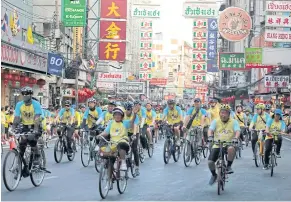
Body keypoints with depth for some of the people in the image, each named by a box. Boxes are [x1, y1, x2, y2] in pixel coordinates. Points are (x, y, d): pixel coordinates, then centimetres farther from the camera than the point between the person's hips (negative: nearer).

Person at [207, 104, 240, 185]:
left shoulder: (234, 122, 0)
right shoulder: (215, 121, 2)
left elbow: (237, 131, -13)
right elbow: (210, 130, -10)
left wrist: (235, 138, -34)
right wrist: (210, 136, -32)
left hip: (229, 144, -2)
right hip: (217, 145, 2)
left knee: (231, 149, -38)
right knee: (210, 161, -12)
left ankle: (229, 166, -15)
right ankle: (214, 175, 20)